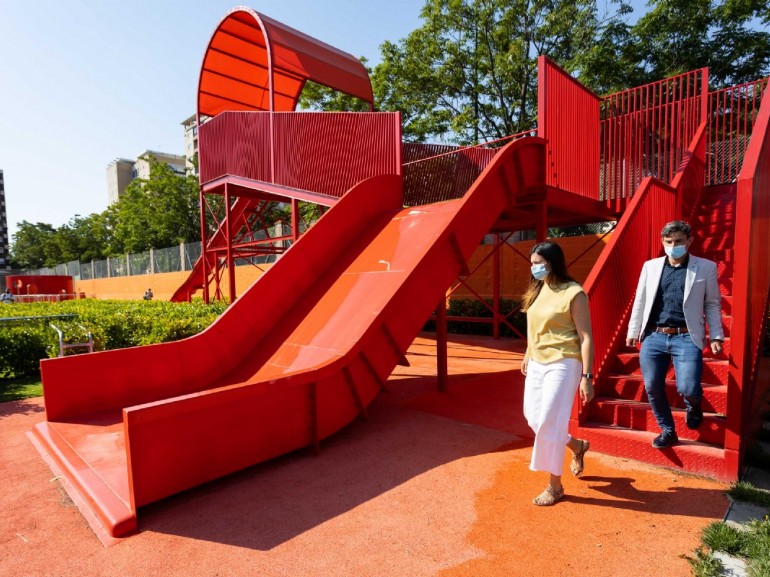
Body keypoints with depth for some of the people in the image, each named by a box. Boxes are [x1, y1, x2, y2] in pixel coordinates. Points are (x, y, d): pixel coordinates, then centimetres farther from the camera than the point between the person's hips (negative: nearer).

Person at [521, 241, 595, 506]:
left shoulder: (574, 293, -13)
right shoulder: (537, 290, 7)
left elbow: (586, 337, -13)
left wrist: (587, 377, -16)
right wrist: (527, 355, 23)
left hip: (562, 364, -7)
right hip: (537, 364, 8)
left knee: (549, 423, -5)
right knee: (533, 417, 12)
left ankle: (555, 486, 15)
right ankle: (577, 446, 39)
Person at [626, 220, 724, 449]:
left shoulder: (706, 267, 4)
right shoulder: (650, 266, 9)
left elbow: (713, 304, 7)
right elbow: (640, 301, 12)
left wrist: (716, 336, 1)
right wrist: (633, 331, 11)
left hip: (686, 338, -2)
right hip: (653, 337, 3)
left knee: (687, 389, -13)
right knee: (652, 388, 3)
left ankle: (693, 404, 26)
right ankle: (668, 431, 26)